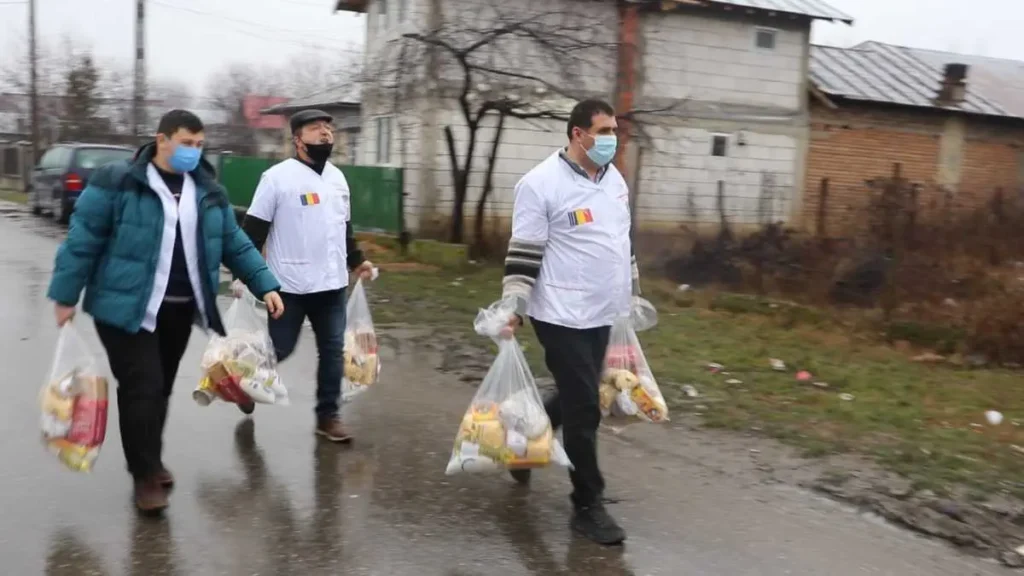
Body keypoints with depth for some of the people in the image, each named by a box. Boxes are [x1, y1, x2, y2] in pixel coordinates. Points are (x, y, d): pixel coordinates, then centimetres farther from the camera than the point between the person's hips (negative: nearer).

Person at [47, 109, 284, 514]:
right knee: (142, 389, -8)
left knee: (161, 390, 15)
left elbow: (235, 244, 12)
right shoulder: (117, 182, -8)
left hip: (178, 310, 5)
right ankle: (145, 475, 7)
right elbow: (83, 239, -7)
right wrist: (66, 295, -7)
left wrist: (265, 285, 4)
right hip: (126, 308, -5)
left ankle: (150, 461, 34)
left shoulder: (209, 192, 8)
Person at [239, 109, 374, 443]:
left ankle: (328, 416, 18)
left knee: (333, 350, 7)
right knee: (279, 349, 3)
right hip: (291, 286, -6)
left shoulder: (337, 177, 11)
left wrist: (357, 260, 21)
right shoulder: (278, 177, -10)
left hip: (332, 284, 6)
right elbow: (253, 229, -10)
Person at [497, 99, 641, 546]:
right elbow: (523, 253, -14)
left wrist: (633, 291, 25)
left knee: (574, 398, 18)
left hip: (602, 313, 8)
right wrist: (513, 310, -17)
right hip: (563, 316, -8)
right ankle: (588, 505, 10)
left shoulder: (614, 179, 10)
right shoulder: (541, 184, -14)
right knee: (584, 409, -4)